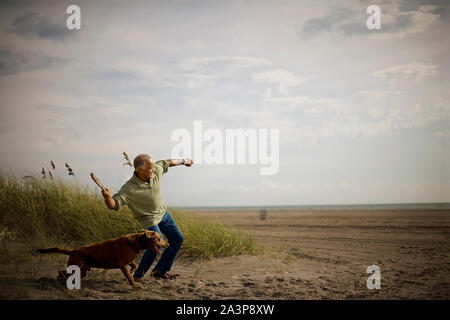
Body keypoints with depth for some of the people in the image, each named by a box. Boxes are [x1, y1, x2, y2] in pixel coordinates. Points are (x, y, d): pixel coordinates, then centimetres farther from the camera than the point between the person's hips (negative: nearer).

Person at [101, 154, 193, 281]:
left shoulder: (156, 170, -18)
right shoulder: (129, 188, -33)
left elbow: (166, 163, 3)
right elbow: (113, 205, -39)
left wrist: (183, 161, 20)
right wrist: (107, 197, -63)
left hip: (162, 212, 7)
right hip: (148, 217, -7)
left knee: (177, 239, 8)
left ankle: (160, 270, 19)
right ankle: (139, 274, -6)